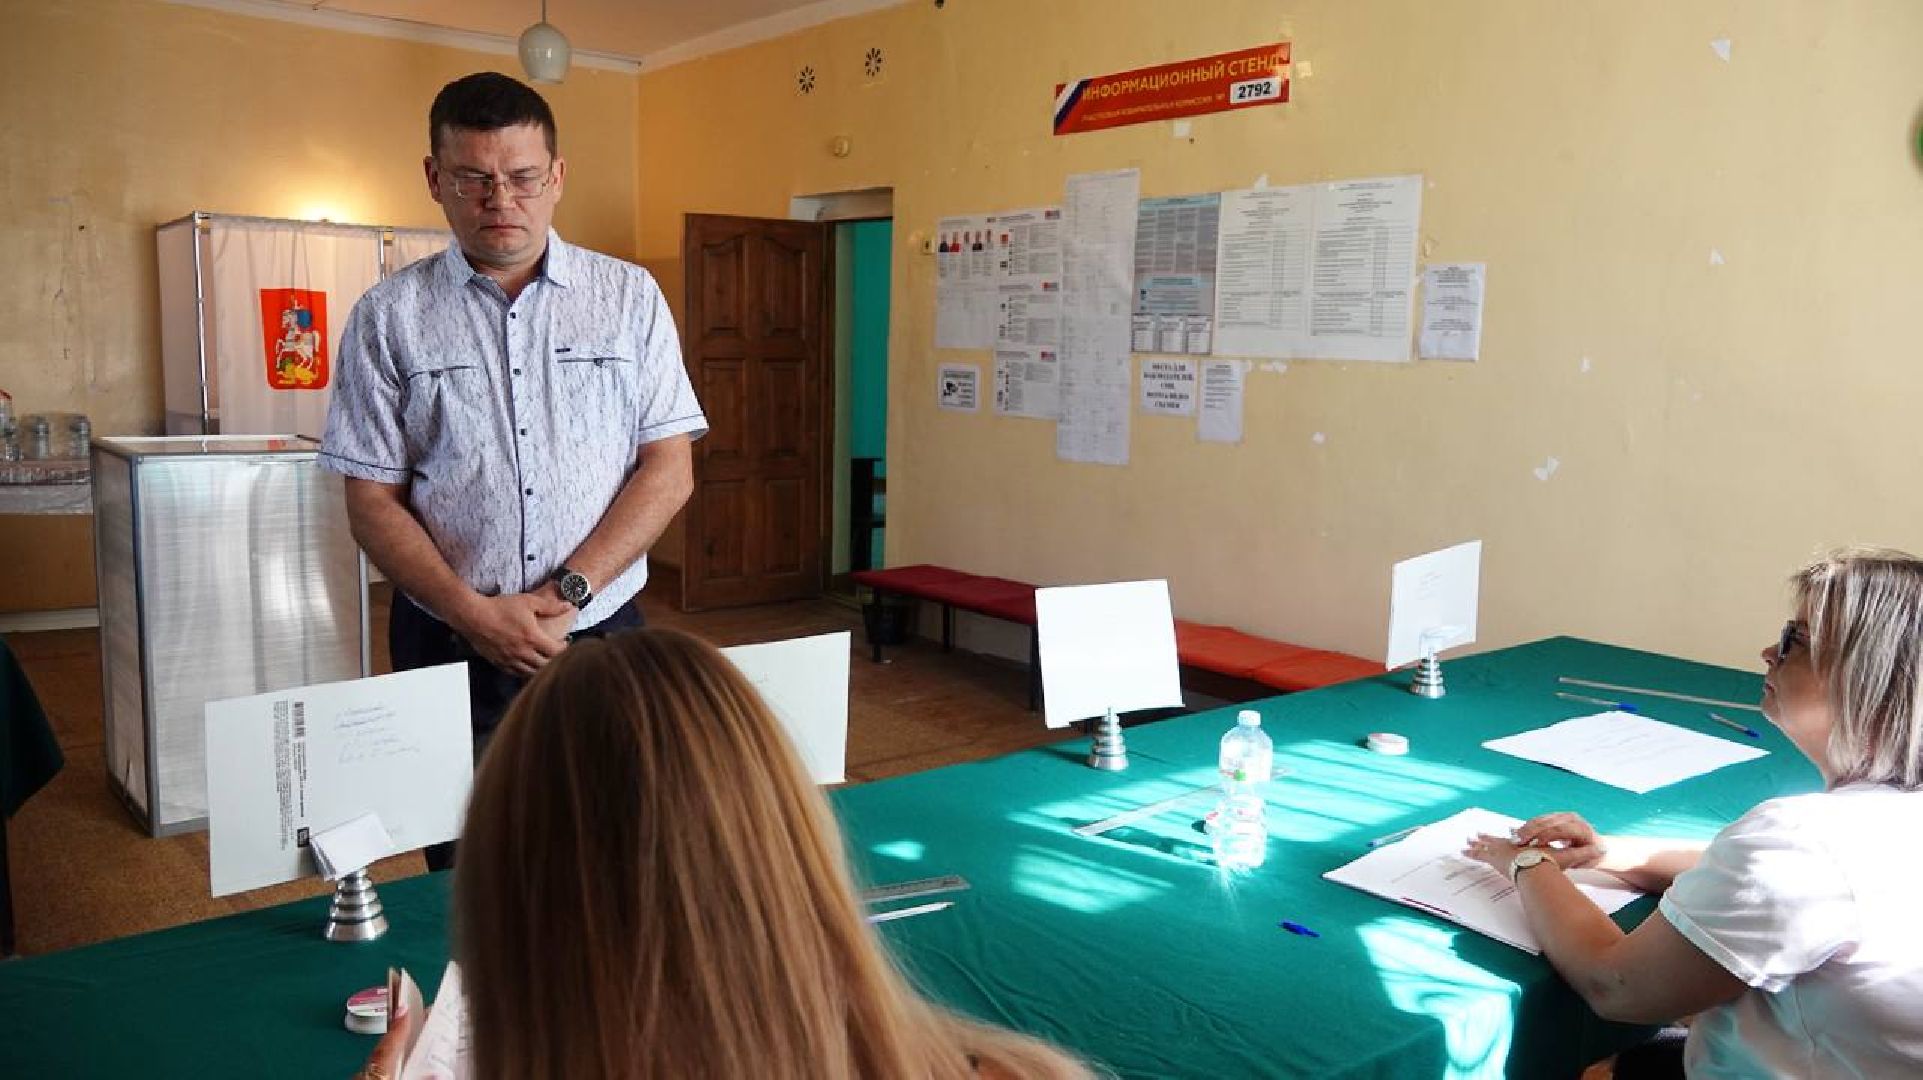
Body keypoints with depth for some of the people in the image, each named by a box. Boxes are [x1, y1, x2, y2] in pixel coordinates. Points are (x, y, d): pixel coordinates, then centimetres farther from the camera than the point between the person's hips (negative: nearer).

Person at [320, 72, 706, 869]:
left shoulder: (629, 296, 3)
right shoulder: (389, 317, 2)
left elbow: (669, 469, -1)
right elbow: (373, 502, 0)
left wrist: (568, 591, -12)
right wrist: (474, 614, -14)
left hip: (601, 633, 0)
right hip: (449, 646, 0)